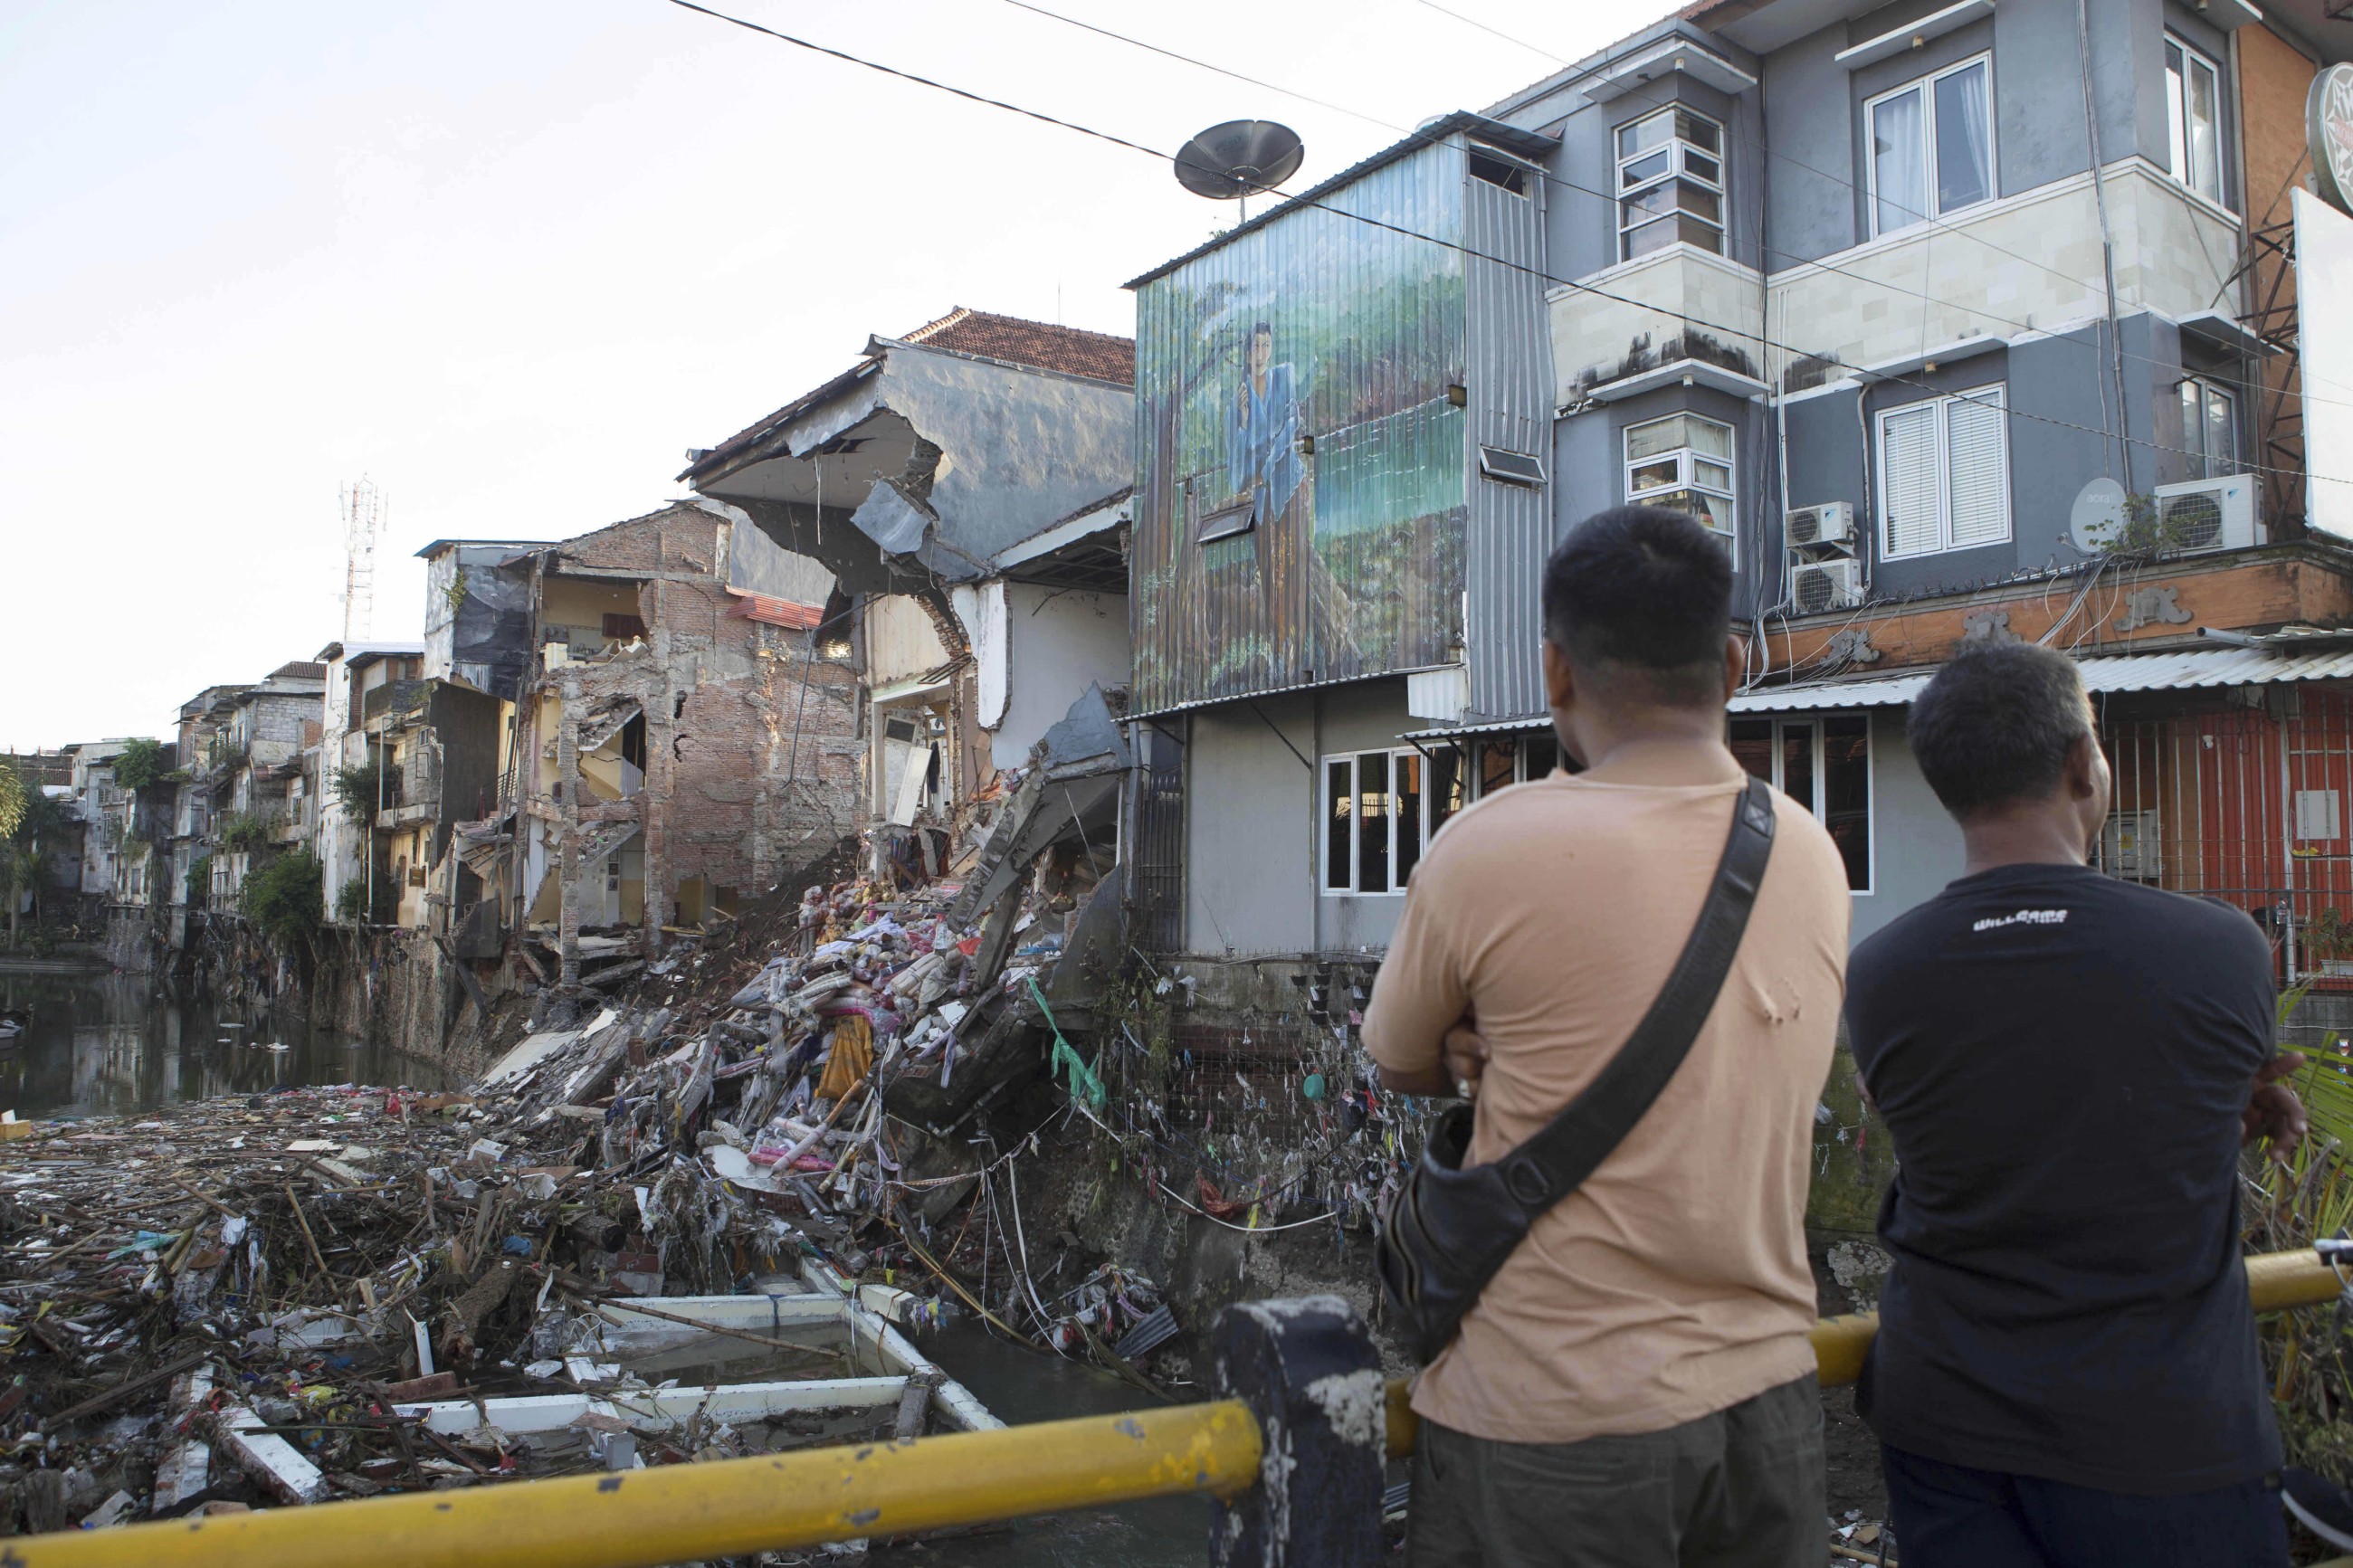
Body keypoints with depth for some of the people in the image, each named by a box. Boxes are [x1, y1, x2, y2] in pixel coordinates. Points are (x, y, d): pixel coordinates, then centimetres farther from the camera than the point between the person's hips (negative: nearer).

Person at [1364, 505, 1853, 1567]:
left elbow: (1404, 1070, 0)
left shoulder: (1486, 852, -17)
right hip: (1766, 1399, 6)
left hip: (1552, 1424, -5)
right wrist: (1517, 1055, -1)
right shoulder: (1813, 858, 0)